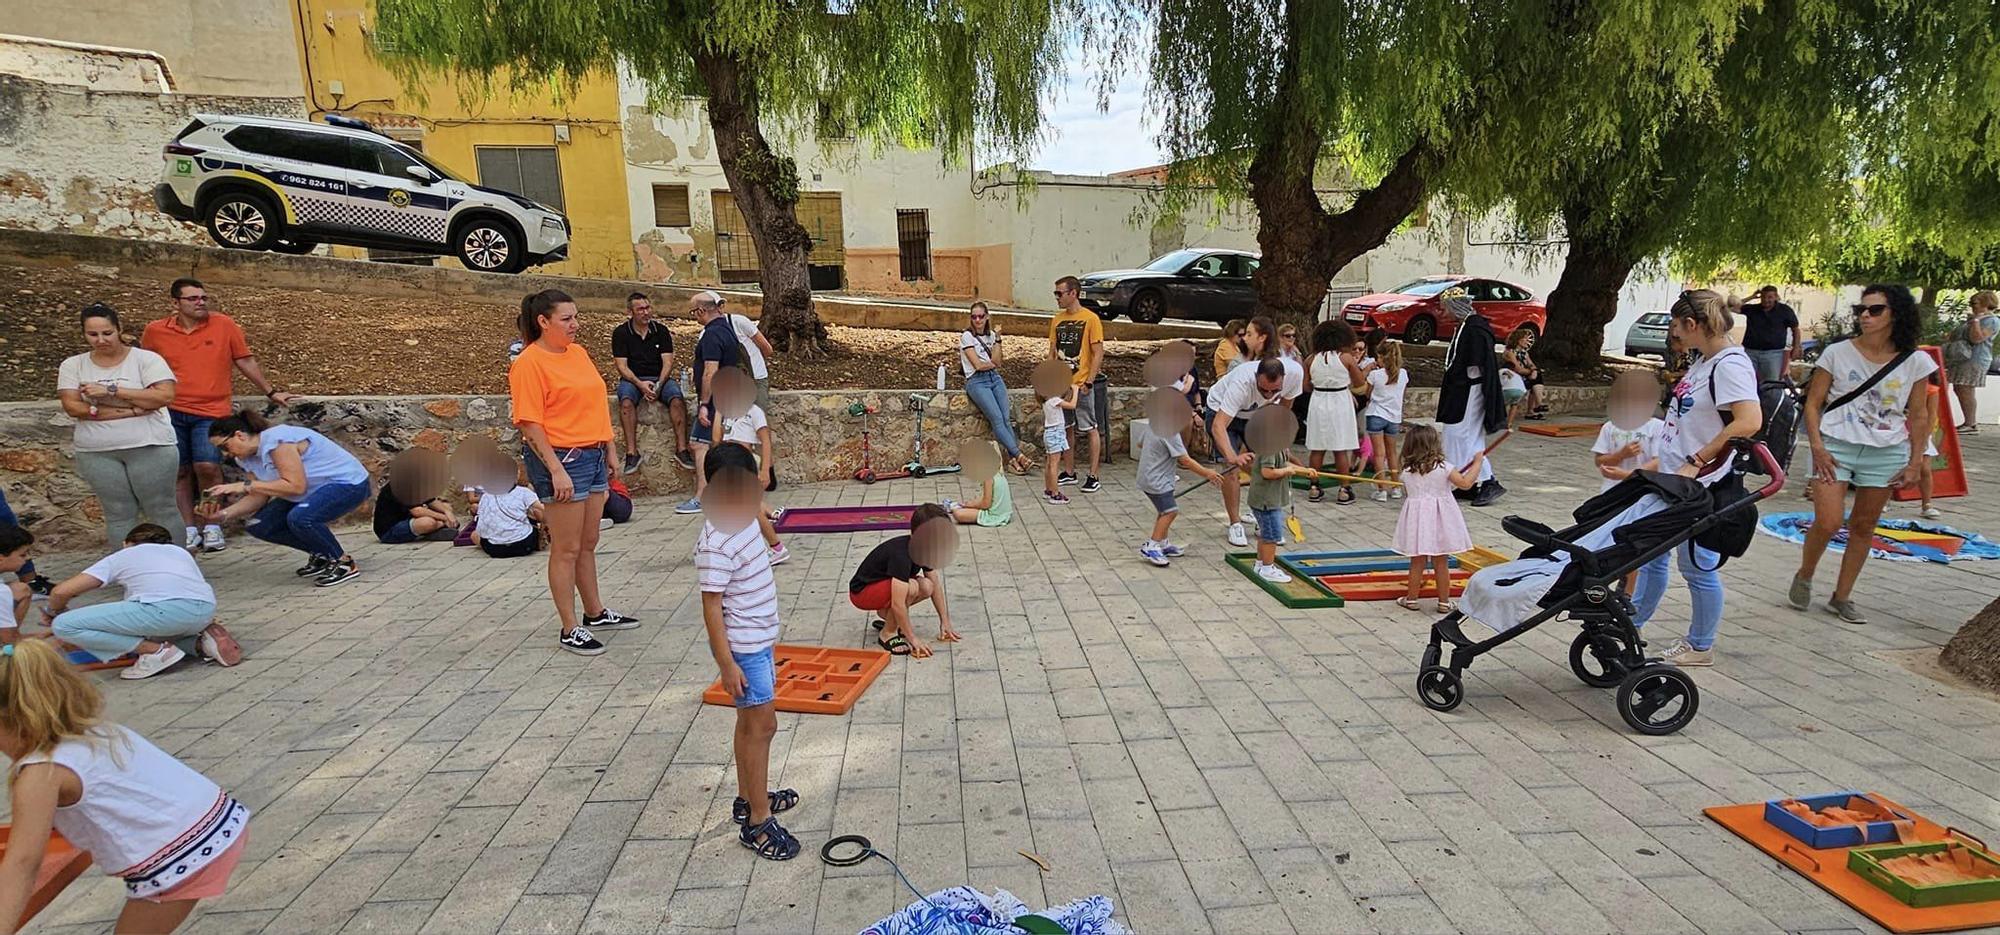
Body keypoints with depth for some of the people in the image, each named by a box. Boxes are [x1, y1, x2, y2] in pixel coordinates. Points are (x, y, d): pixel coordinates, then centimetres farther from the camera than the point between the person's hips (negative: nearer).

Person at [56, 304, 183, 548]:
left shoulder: (146, 358, -2)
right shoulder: (72, 365, 7)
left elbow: (164, 396, -15)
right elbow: (73, 407, -3)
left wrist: (111, 390, -15)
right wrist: (131, 410, -12)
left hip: (150, 447, -3)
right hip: (96, 453, 3)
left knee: (161, 510, 1)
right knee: (118, 515, 7)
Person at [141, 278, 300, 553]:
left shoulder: (224, 324, 1)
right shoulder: (155, 331, 5)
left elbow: (246, 361, 8)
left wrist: (271, 392, 9)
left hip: (211, 411, -2)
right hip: (171, 412, 2)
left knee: (207, 466, -13)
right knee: (180, 471, 5)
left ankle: (212, 526, 3)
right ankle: (189, 529, 14)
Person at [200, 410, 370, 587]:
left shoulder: (277, 441, -22)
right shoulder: (249, 457, 6)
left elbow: (296, 486, -28)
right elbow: (259, 497, 2)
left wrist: (246, 485, -25)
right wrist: (224, 514, -12)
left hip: (349, 483, -10)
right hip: (314, 491, 10)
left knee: (299, 518, -33)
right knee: (260, 525, -2)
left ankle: (344, 563, -12)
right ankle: (321, 554, 14)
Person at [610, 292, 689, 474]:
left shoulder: (661, 331, 5)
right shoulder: (621, 333, 1)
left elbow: (667, 362, -1)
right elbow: (622, 366, -6)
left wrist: (659, 384, -18)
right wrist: (640, 384, -22)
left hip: (660, 378, 1)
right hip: (632, 379, -1)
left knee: (677, 398, -29)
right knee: (626, 401, -34)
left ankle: (681, 448, -28)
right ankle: (632, 453, -34)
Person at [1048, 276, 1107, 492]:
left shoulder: (1090, 318, -8)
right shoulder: (1057, 320, 9)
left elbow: (1098, 353, -10)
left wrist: (1089, 381, -16)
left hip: (1081, 384, -6)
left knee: (1091, 429, 1)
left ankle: (1093, 476, 6)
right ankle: (1069, 472, 23)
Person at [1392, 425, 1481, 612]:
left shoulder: (1406, 472, -3)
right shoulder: (1444, 467, -11)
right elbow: (1465, 484, -9)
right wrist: (1477, 462, 0)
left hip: (1417, 519, 1)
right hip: (1440, 521, -1)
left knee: (1417, 562, 10)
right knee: (1441, 563, 8)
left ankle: (1411, 599, 17)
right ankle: (1444, 602, 16)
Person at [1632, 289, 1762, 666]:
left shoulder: (1730, 364, -17)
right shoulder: (1704, 361, 11)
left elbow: (1749, 421, -28)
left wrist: (1695, 462, -25)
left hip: (1701, 485, -9)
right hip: (1673, 480, 9)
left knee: (1698, 565, 4)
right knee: (1651, 555, 16)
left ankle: (1700, 646, 19)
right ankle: (1630, 624, 27)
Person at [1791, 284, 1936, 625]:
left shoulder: (1915, 362, 2)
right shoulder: (1837, 353, -3)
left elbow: (1919, 416, 8)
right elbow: (1813, 404, -1)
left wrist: (1914, 463, 3)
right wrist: (1817, 447, -10)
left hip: (1886, 453, 2)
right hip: (1836, 447, -2)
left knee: (1863, 527, 9)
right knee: (1827, 523, -13)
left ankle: (1842, 597, 20)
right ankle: (1803, 577, 13)